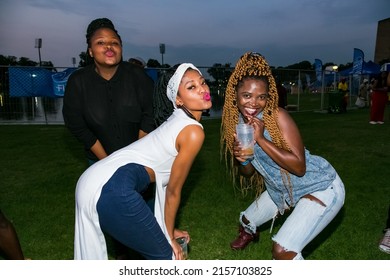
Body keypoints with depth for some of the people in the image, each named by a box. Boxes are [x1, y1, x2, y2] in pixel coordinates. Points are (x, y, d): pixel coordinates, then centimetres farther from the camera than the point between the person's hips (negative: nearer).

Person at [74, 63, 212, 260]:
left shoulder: (179, 122, 20)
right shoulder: (193, 131, -8)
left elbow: (166, 182, 22)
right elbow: (173, 191, -2)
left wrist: (168, 230, 27)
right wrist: (170, 237, 12)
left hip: (93, 181, 10)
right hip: (114, 189, -10)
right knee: (164, 256, 9)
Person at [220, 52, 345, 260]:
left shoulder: (277, 116, -25)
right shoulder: (237, 122, -5)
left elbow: (299, 167, -31)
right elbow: (248, 173, 3)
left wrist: (261, 139, -34)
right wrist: (242, 160, -20)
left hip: (320, 188, -7)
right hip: (280, 188, 8)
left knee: (283, 251, -21)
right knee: (247, 220, 26)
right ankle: (249, 233, 63)